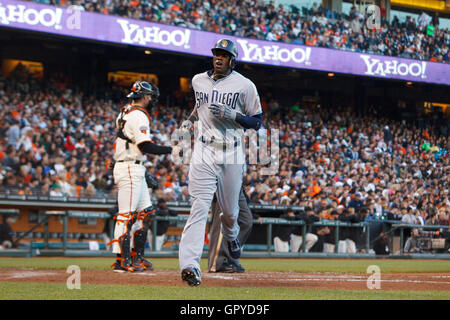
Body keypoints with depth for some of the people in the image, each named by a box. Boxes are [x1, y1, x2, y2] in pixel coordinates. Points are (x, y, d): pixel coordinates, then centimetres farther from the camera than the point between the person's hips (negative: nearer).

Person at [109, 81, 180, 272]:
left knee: (145, 212, 14)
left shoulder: (126, 113, 17)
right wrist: (171, 150, -12)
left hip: (135, 170, 11)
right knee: (127, 214, -10)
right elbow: (146, 146, -21)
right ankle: (122, 261, -10)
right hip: (130, 169, -11)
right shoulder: (138, 116, -14)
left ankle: (137, 256, 17)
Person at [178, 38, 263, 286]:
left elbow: (256, 122, -2)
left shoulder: (244, 86, -2)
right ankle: (189, 264, -24)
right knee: (199, 207, -14)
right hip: (204, 152, 1)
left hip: (232, 155, -1)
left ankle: (230, 234, 49)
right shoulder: (198, 80, 9)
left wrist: (231, 114, -15)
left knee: (230, 210, 11)